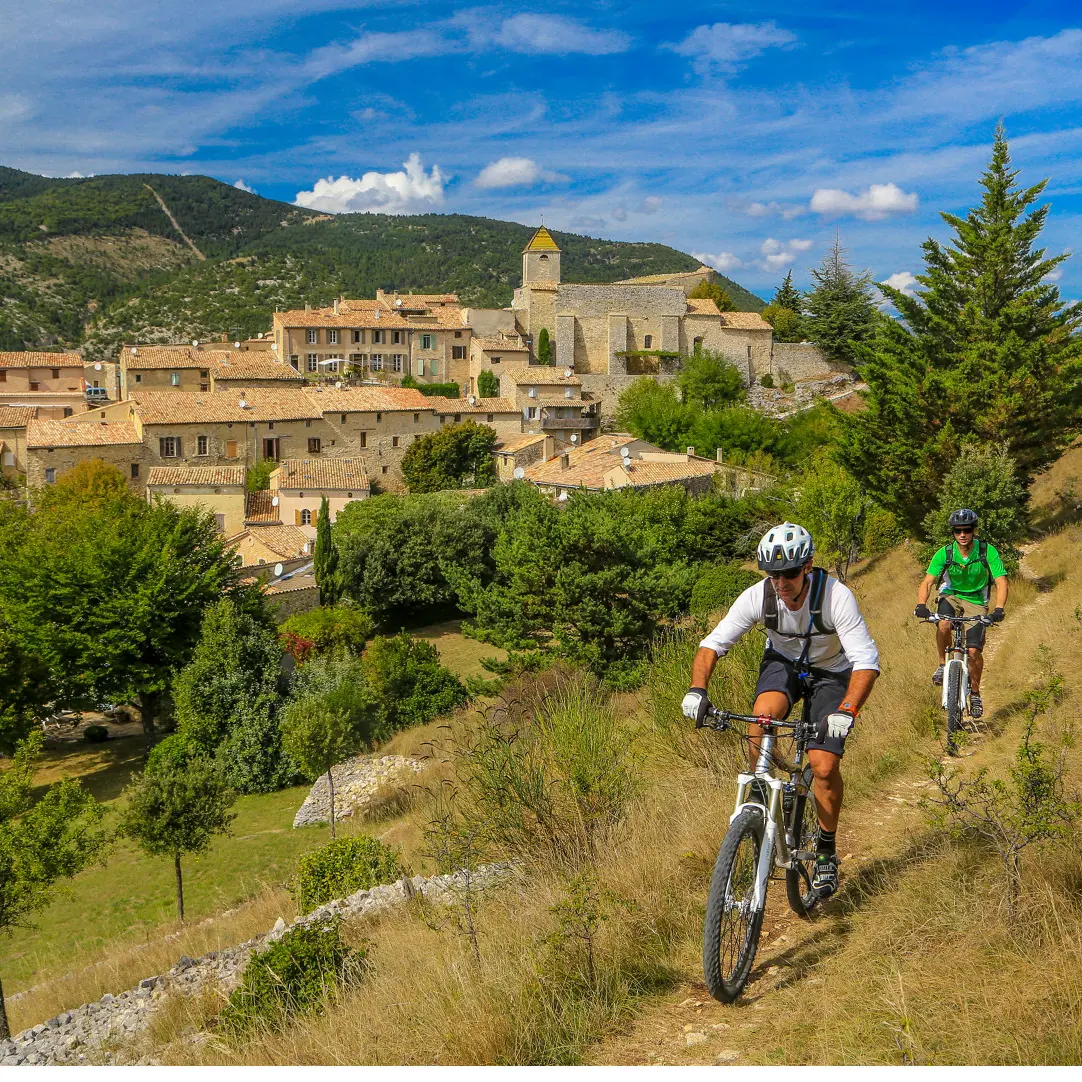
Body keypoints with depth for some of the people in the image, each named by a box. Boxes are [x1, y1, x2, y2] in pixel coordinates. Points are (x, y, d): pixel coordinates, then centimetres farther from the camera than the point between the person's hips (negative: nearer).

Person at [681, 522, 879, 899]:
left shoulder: (836, 596, -32)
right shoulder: (757, 596, -25)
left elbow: (867, 661, -35)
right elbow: (713, 643, -21)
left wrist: (846, 710, -51)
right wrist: (697, 688, -38)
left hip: (830, 673, -2)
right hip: (782, 662, 2)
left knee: (824, 766, -15)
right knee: (762, 715, -31)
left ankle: (826, 851, 10)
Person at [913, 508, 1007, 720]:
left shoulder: (987, 551, -18)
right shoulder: (945, 553, -16)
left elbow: (1001, 582, -21)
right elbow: (927, 582, -18)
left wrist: (998, 609, -37)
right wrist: (921, 605, -37)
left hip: (976, 601, 0)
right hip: (951, 596, 1)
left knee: (973, 651, -10)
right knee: (943, 625, -34)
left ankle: (975, 692, 15)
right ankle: (943, 665, -7)